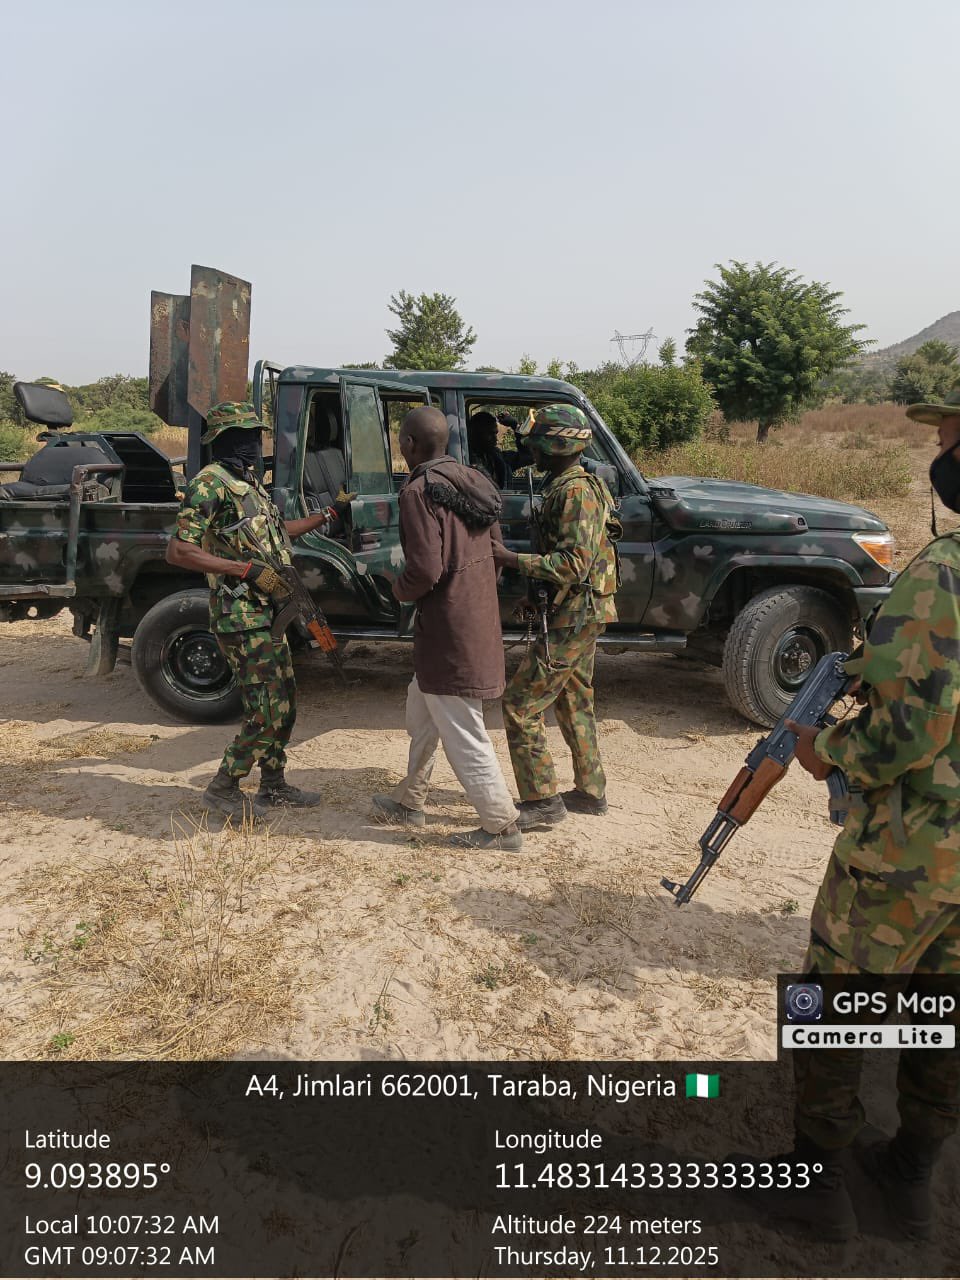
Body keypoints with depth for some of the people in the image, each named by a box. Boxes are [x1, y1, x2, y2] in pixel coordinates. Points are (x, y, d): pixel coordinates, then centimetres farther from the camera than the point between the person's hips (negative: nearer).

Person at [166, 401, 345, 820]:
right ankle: (223, 788, 9)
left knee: (285, 702, 14)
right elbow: (178, 552, -20)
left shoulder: (248, 482, 14)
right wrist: (248, 570, -24)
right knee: (267, 710, -7)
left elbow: (275, 531, 30)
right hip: (241, 617, -9)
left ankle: (273, 784, 27)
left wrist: (327, 515, 34)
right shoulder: (211, 482, -14)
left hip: (267, 613, 9)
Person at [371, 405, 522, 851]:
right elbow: (494, 551, 15)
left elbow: (425, 569, -24)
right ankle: (409, 801, 37)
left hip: (447, 630, -10)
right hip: (478, 616, 10)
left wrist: (400, 590, -4)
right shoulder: (473, 482, 10)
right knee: (421, 711, 23)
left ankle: (502, 825, 11)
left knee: (462, 734, 1)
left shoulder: (420, 492, -17)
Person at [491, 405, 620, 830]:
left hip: (575, 616, -11)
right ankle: (590, 792, 31)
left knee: (520, 704, -6)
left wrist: (512, 560, -25)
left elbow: (574, 564, -26)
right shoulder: (568, 486, 13)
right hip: (581, 614, 11)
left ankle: (542, 800, 1)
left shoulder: (576, 492, -19)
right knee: (574, 703, 19)